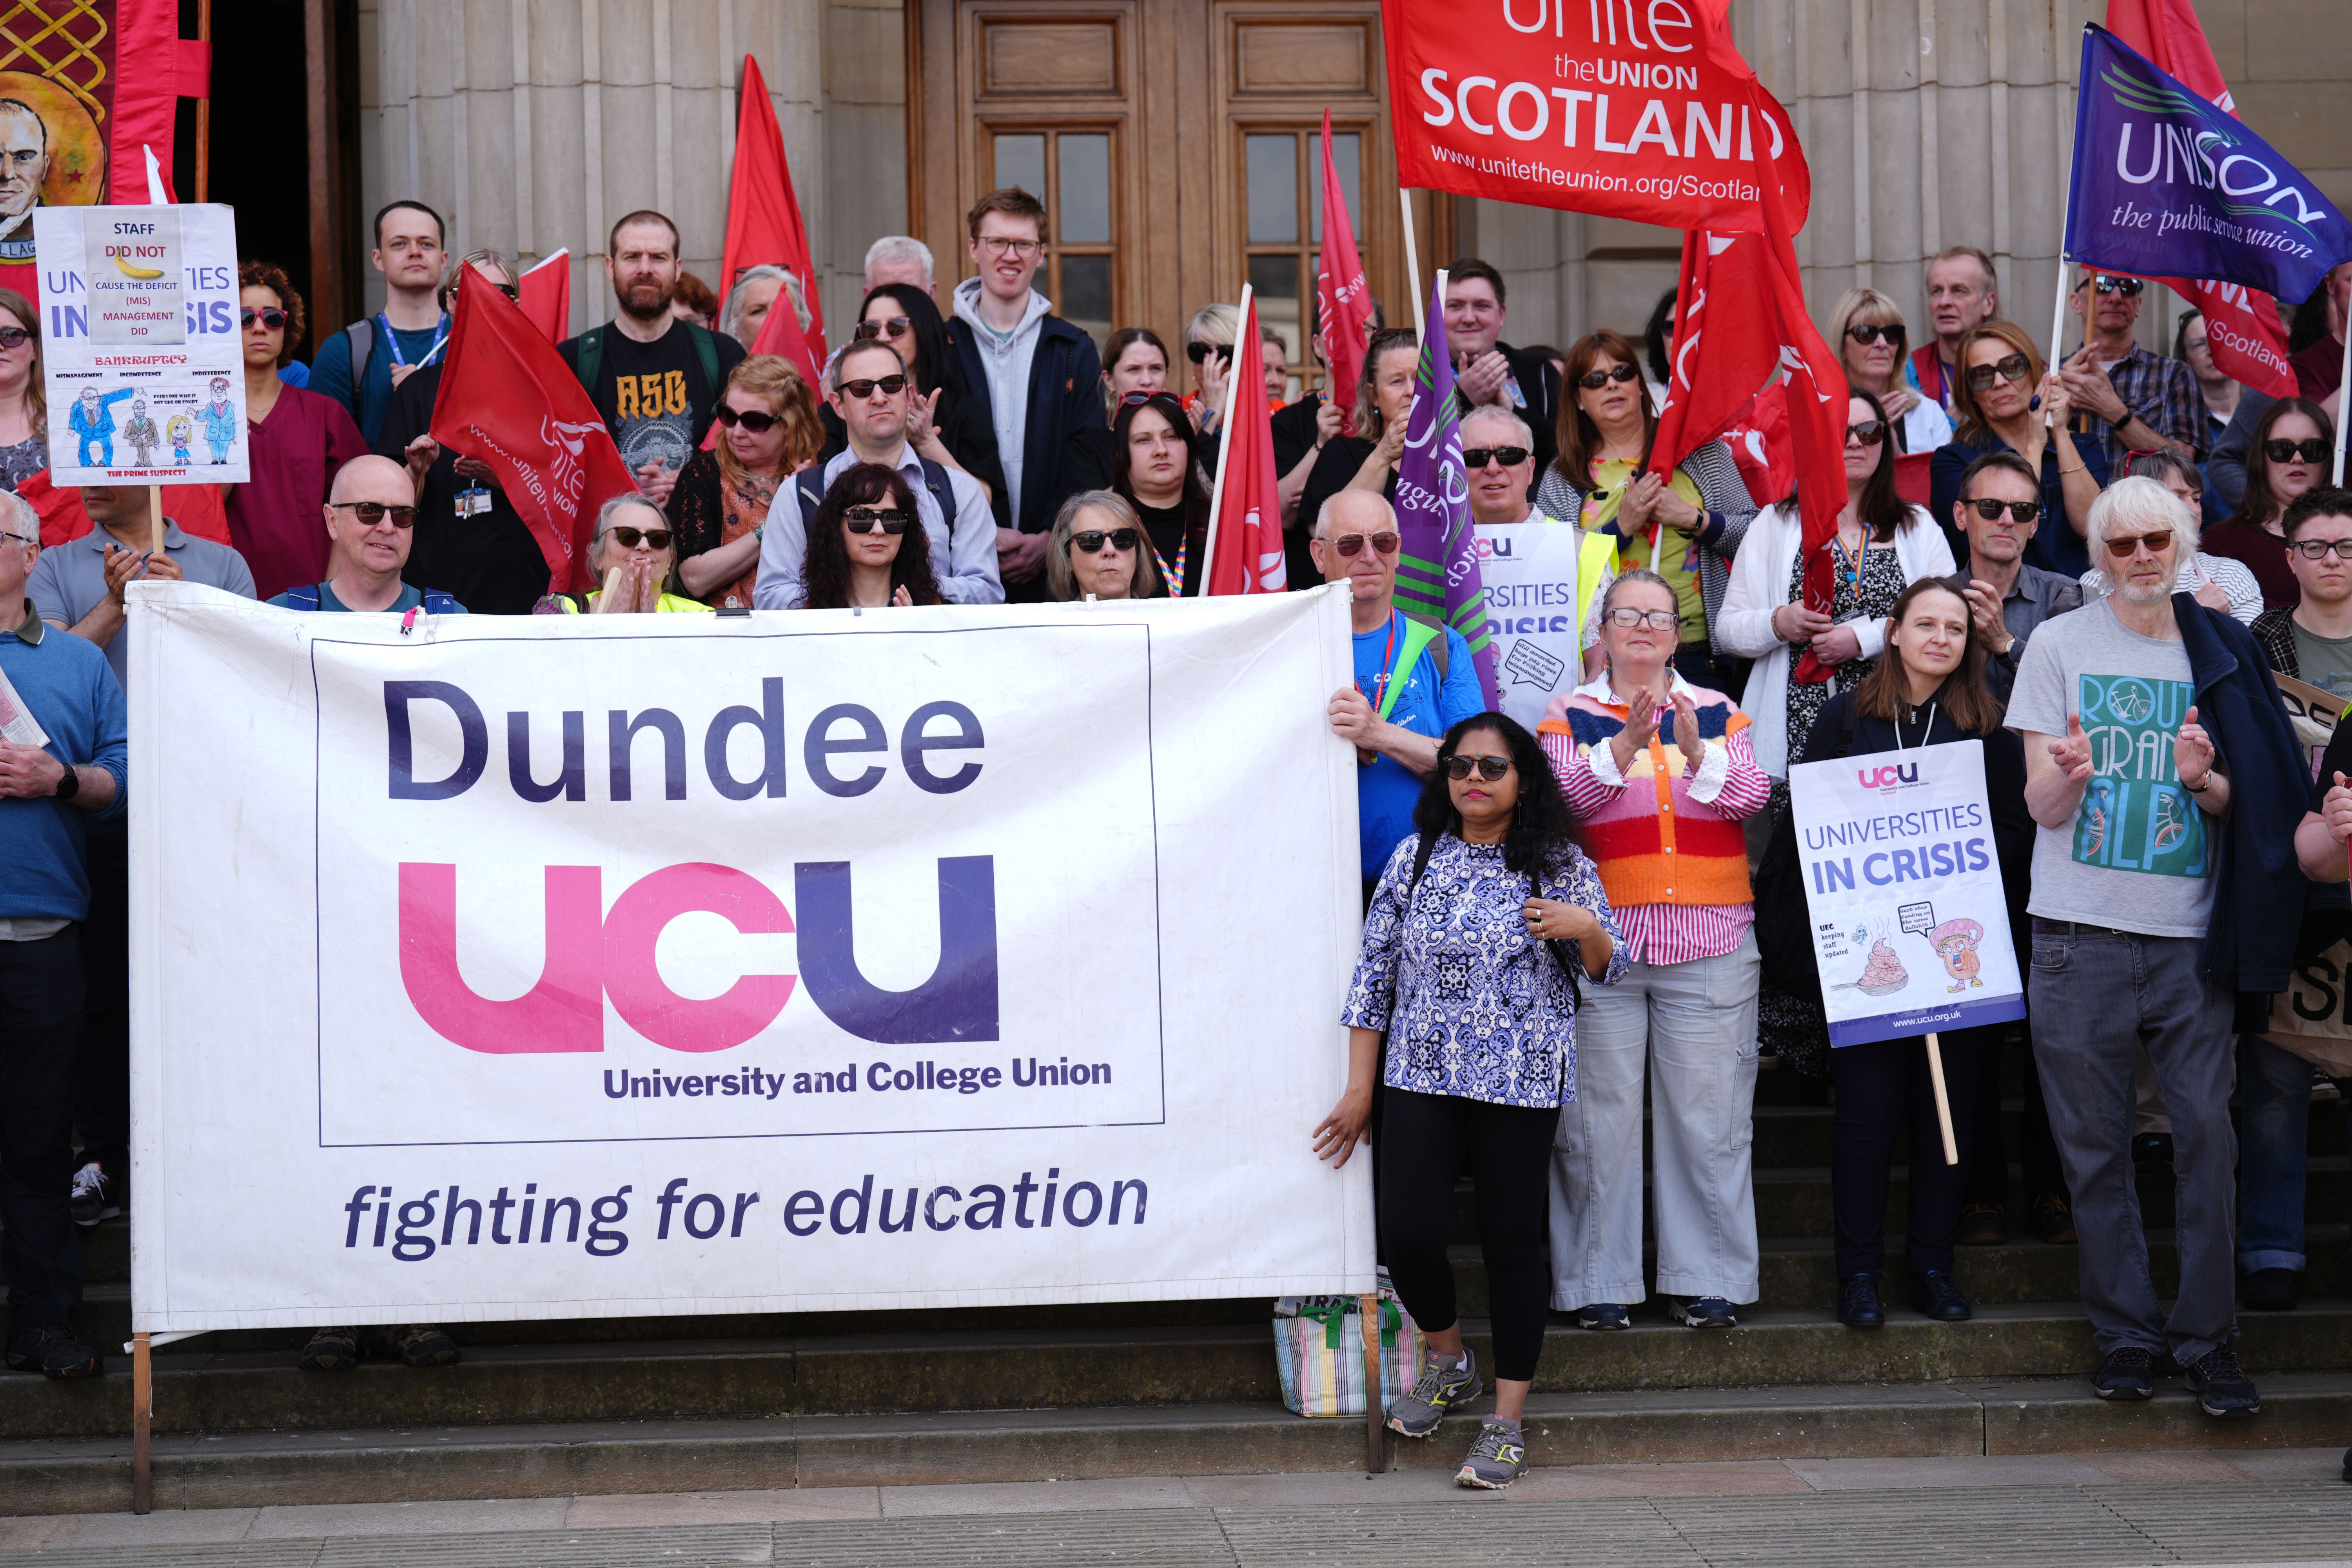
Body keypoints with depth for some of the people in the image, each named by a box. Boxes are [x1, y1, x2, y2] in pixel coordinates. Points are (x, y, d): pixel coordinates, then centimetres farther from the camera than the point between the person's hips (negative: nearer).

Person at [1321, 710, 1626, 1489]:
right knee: (1409, 1235, -8)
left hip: (1521, 1085, -1)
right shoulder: (1415, 857, 8)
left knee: (1513, 1243, 1)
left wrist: (1586, 929, -16)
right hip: (1420, 1080, 2)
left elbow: (1609, 971, 7)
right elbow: (1374, 972, 9)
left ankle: (1506, 1423, 13)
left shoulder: (1561, 867, 3)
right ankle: (1448, 1361, 22)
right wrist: (1360, 1088, 7)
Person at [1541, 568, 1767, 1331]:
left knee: (1707, 1113, 1)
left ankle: (1705, 1279, 10)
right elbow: (1566, 800, -7)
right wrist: (1625, 747, -22)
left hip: (1709, 939, 1)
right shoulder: (1572, 715, 9)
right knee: (1598, 1112, -1)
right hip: (1600, 938, -1)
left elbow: (1751, 795, -1)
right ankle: (1598, 1281, 7)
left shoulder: (1717, 712, 13)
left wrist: (1697, 753, -18)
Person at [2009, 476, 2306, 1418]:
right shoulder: (2059, 645, 4)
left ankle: (2208, 1340, 4)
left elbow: (2234, 806, 11)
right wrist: (2067, 774, -22)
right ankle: (2125, 1333, 13)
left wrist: (2204, 779, -12)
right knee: (2096, 1145, 3)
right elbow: (2042, 806, 1)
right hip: (2083, 929, -1)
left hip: (2190, 932, 1)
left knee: (2207, 1135, -4)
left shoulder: (2218, 653, 10)